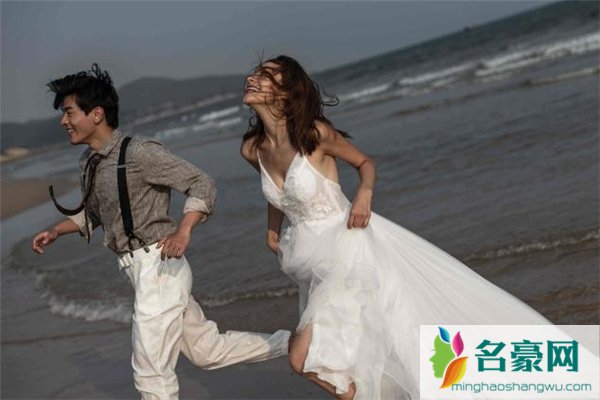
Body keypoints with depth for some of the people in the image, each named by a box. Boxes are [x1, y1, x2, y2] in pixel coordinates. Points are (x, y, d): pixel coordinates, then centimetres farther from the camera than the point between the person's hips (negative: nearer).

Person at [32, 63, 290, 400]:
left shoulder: (138, 152, -16)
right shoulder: (90, 161, 10)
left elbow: (203, 184, -16)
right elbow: (91, 213, 28)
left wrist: (184, 230, -31)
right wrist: (56, 232, 12)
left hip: (158, 266, -9)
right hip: (141, 269, 9)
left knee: (152, 370, -3)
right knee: (208, 350, 16)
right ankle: (294, 343, 27)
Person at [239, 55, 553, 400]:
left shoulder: (315, 134, -17)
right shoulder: (252, 150, 0)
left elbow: (365, 162, 0)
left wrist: (365, 193, -18)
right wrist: (273, 230, 19)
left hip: (349, 252, -7)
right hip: (318, 264, 7)